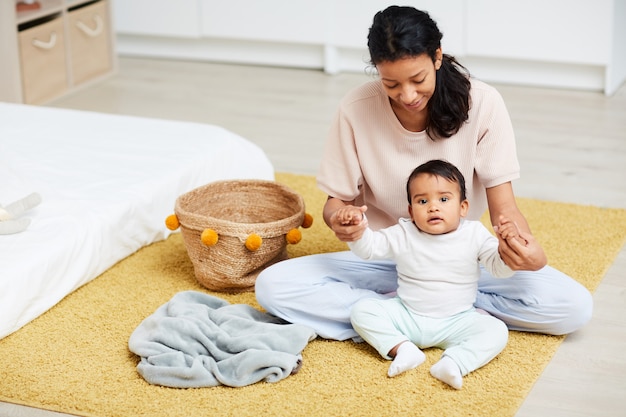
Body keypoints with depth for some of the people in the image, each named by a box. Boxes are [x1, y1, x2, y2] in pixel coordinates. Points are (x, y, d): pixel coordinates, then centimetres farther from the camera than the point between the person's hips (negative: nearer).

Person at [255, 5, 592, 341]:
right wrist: (337, 220, -30)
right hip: (383, 261, 0)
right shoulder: (356, 110, -15)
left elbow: (502, 205, -14)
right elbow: (337, 200, -4)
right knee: (271, 286, -24)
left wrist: (529, 249, -37)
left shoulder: (482, 103, -16)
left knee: (575, 306, -23)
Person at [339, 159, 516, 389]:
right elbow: (368, 247, 1)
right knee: (362, 310, -17)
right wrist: (357, 224, -20)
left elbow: (499, 268, -5)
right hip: (406, 316, 1)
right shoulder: (402, 235, -2)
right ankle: (401, 348, -30)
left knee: (496, 331, -25)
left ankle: (454, 362, -41)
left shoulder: (474, 234, -5)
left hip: (456, 321, -1)